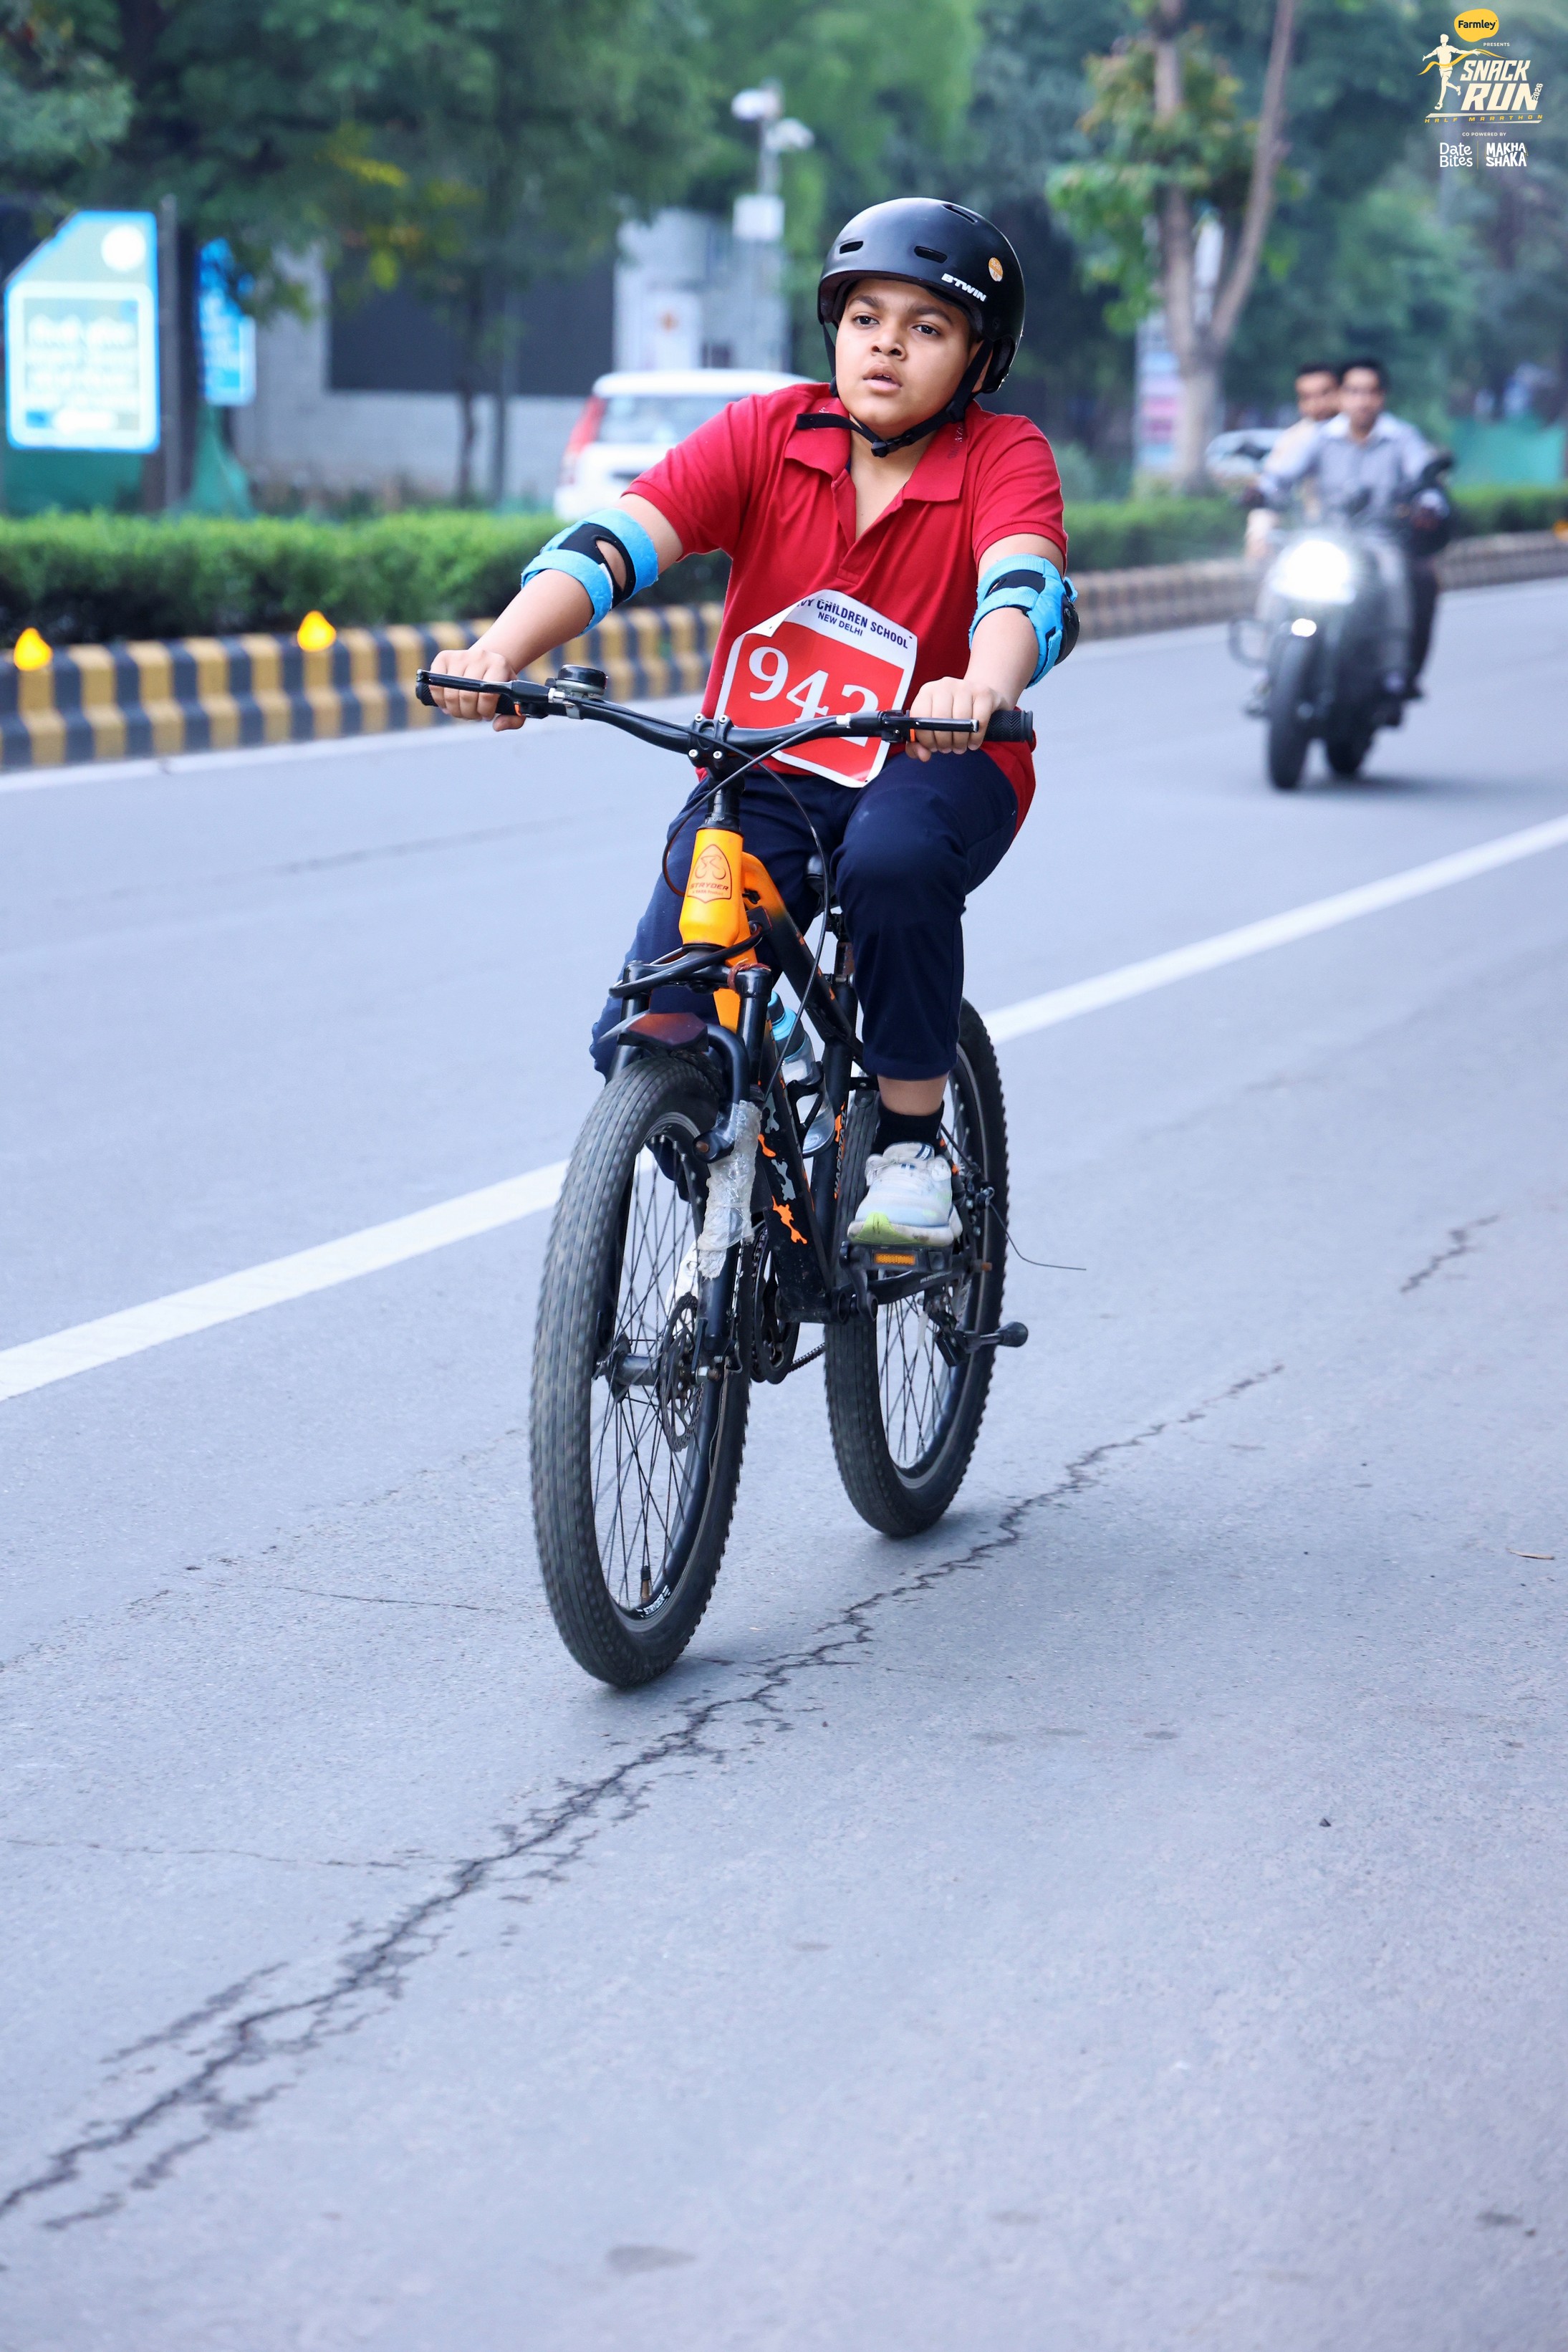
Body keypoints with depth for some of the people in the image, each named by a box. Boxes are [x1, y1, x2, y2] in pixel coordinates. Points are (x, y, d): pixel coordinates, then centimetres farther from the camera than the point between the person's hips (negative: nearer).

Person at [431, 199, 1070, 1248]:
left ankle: (913, 1141, -15)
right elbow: (612, 542, -19)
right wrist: (498, 652, -38)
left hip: (934, 766, -1)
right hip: (763, 771, 2)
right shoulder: (766, 434, -6)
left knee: (894, 858, -39)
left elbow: (1026, 587, -31)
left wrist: (982, 688, -55)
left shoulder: (1004, 457, -10)